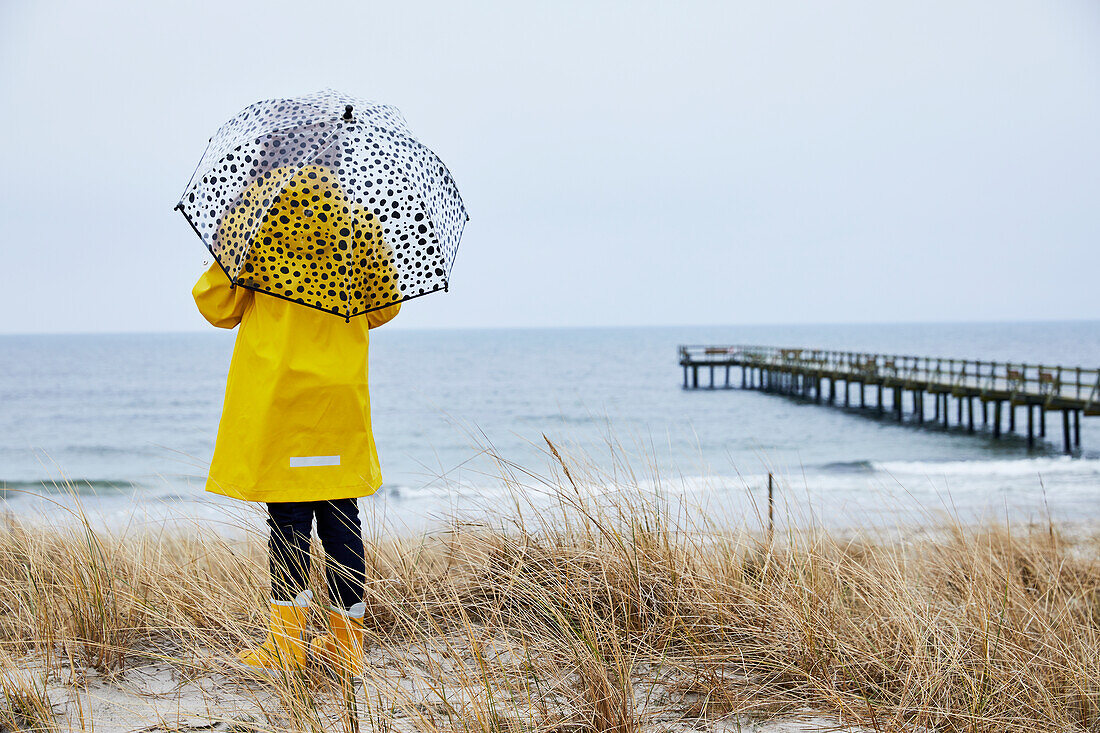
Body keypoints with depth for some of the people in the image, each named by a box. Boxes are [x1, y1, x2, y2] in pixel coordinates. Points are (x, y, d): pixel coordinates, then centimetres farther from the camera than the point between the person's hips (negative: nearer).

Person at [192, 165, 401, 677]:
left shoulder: (250, 218, -5)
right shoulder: (361, 221, 4)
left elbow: (215, 305, -1)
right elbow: (385, 306, 11)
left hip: (276, 392, -3)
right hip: (343, 396, 3)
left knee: (287, 514, 2)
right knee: (340, 512, 8)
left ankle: (288, 643, 6)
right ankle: (347, 644, 13)